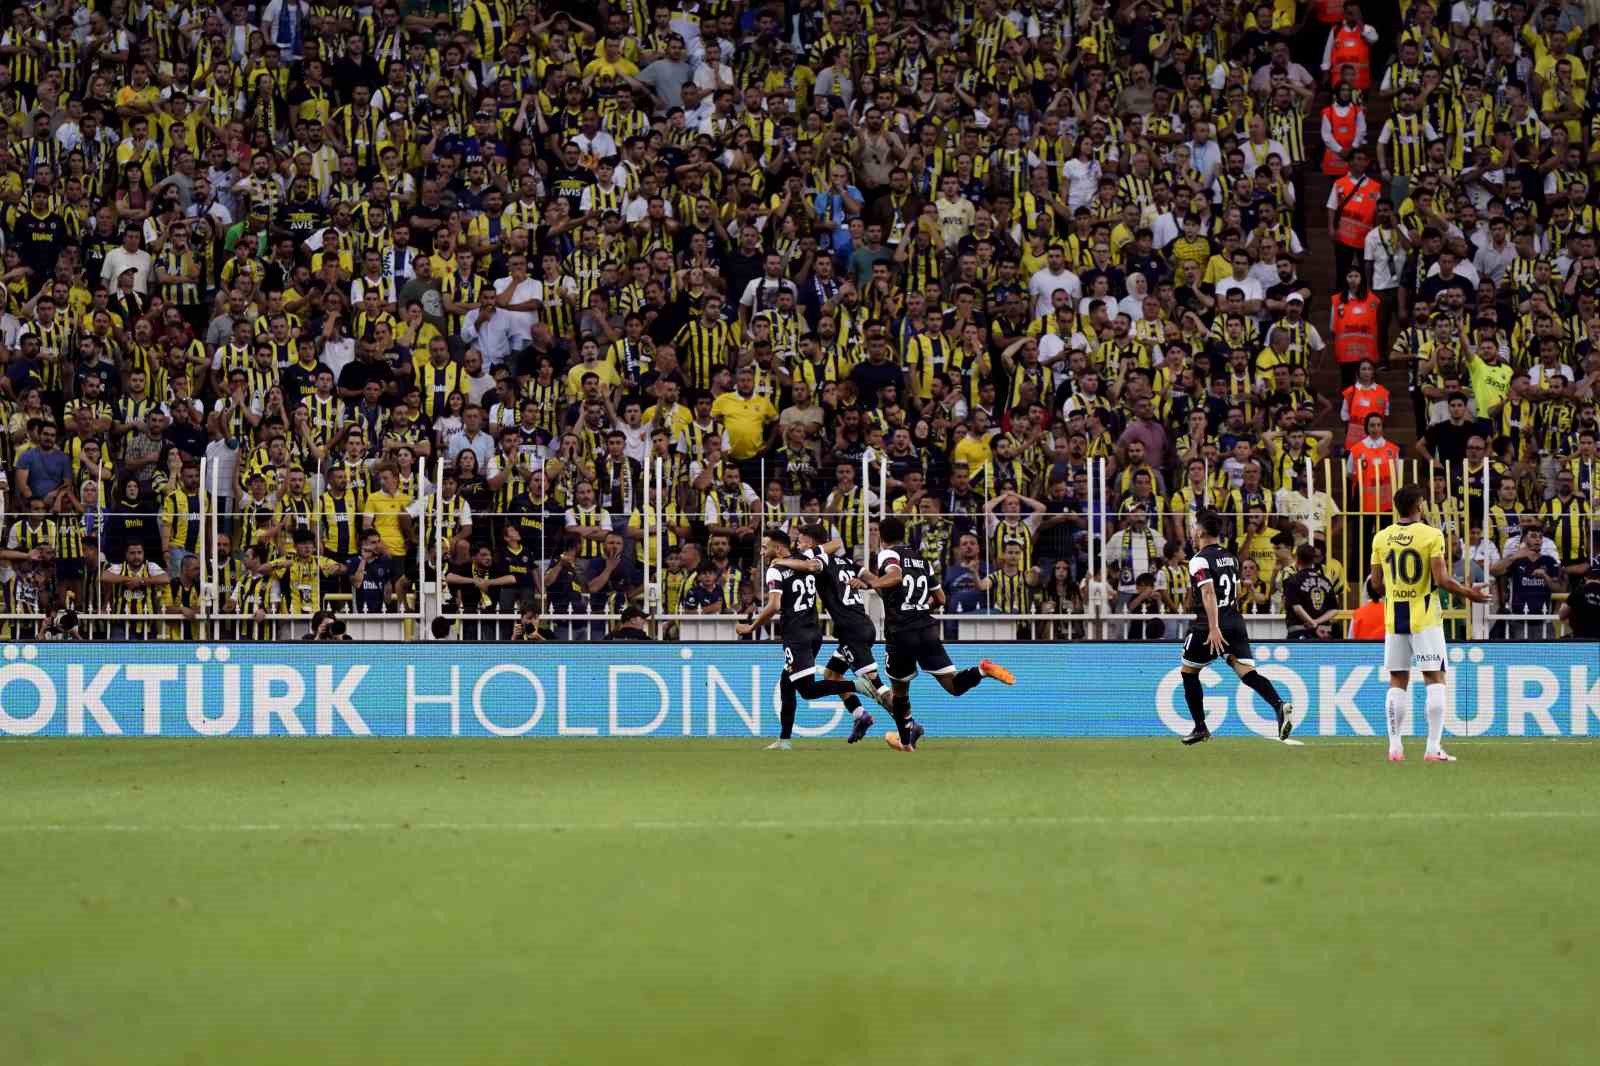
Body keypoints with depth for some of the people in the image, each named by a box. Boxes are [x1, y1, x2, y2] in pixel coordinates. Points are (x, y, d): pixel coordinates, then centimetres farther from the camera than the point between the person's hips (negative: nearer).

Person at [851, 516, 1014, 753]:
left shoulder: (887, 555, -1)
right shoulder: (922, 560, 18)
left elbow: (895, 576, -25)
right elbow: (940, 598, 22)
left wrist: (870, 582, -13)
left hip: (900, 633, -4)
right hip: (927, 630, 4)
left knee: (899, 689, 17)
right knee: (954, 686, 1)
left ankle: (906, 739, 29)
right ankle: (982, 670, -25)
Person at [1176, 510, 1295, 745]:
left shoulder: (1200, 560, -8)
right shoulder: (1230, 557, 16)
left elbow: (1208, 593, -21)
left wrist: (1214, 628, -28)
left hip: (1209, 627, -6)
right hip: (1236, 623, 6)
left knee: (1188, 671, 16)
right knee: (1248, 673, -7)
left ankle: (1200, 728, 18)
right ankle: (1279, 706, -34)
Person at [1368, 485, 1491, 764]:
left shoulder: (1381, 538, 4)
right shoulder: (1431, 536, -9)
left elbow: (1376, 584, 7)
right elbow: (1441, 579, -14)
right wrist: (1469, 593, 1)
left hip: (1394, 617, 4)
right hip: (1425, 617, -4)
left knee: (1397, 682, 10)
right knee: (1435, 679, 1)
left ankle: (1395, 747, 8)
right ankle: (1433, 748, -5)